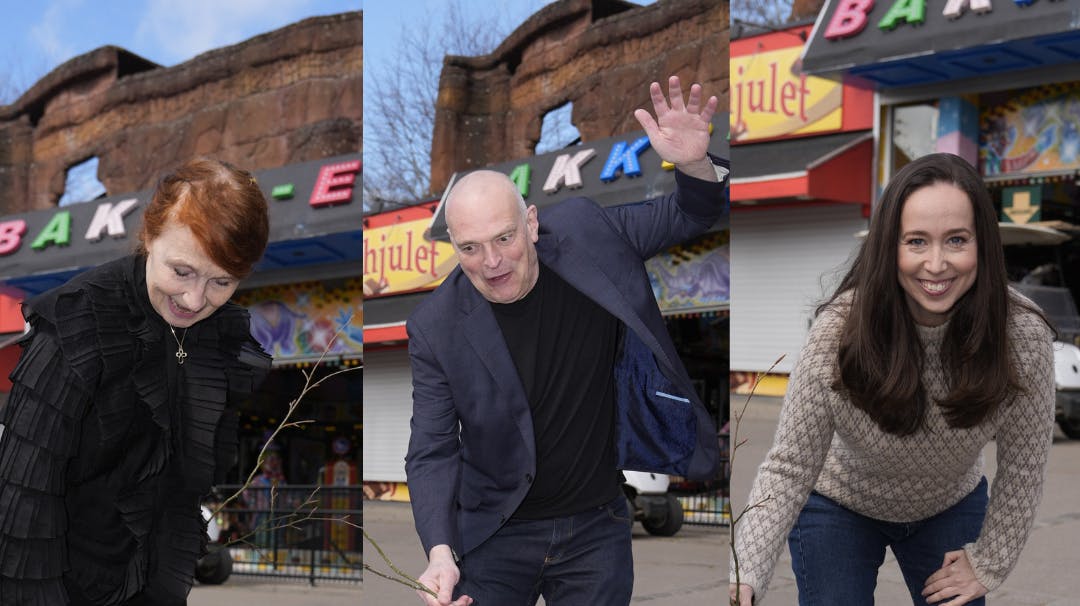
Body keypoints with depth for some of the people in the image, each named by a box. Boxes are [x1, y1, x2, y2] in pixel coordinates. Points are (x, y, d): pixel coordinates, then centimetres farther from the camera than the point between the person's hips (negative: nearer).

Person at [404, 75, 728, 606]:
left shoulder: (584, 232, -9)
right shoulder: (436, 327, -14)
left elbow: (688, 218, 3)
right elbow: (433, 451, -11)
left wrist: (695, 165, -22)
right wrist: (441, 553, -27)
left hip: (596, 530, 1)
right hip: (496, 536, -1)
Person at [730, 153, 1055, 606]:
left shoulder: (1023, 334, -29)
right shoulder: (840, 331, -33)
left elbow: (1022, 466, -14)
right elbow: (790, 467, -28)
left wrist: (989, 563, -6)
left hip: (951, 510, 2)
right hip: (839, 507, -2)